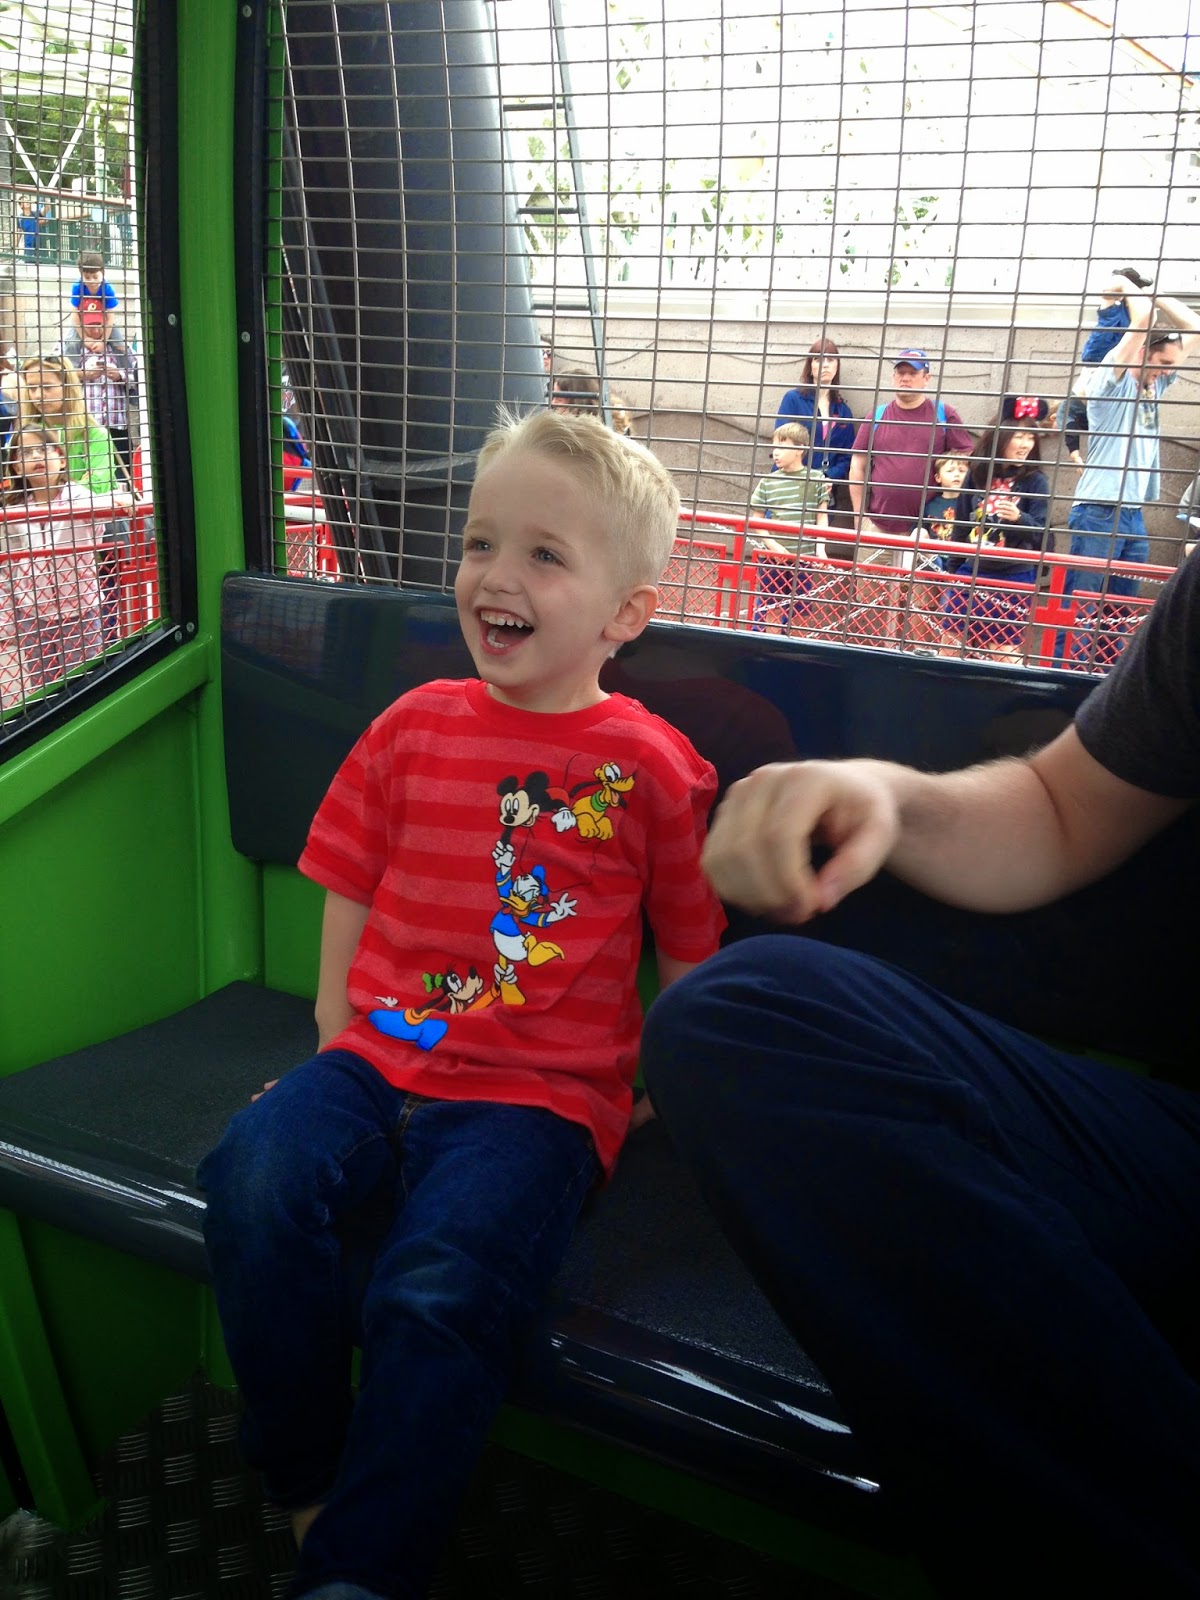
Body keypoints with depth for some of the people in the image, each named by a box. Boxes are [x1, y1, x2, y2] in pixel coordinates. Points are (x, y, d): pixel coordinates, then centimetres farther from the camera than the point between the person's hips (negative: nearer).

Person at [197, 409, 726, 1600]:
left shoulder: (653, 767, 1)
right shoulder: (414, 726, 10)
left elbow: (690, 955, 8)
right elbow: (352, 891, 16)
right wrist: (335, 1034, 8)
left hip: (537, 1096, -3)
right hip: (380, 1056, 4)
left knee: (438, 1294, -28)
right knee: (253, 1182, -24)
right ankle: (305, 1485, 1)